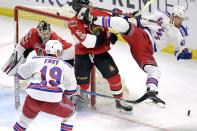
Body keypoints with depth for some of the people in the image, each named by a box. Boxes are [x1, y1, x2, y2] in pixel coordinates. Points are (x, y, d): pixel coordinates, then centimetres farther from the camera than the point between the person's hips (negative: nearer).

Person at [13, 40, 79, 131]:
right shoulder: (66, 66, 8)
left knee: (27, 116, 31)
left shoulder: (36, 60, 9)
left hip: (33, 99, 2)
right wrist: (77, 90, 36)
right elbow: (71, 90, 13)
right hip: (53, 103, -2)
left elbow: (21, 74, 19)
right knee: (70, 113, 26)